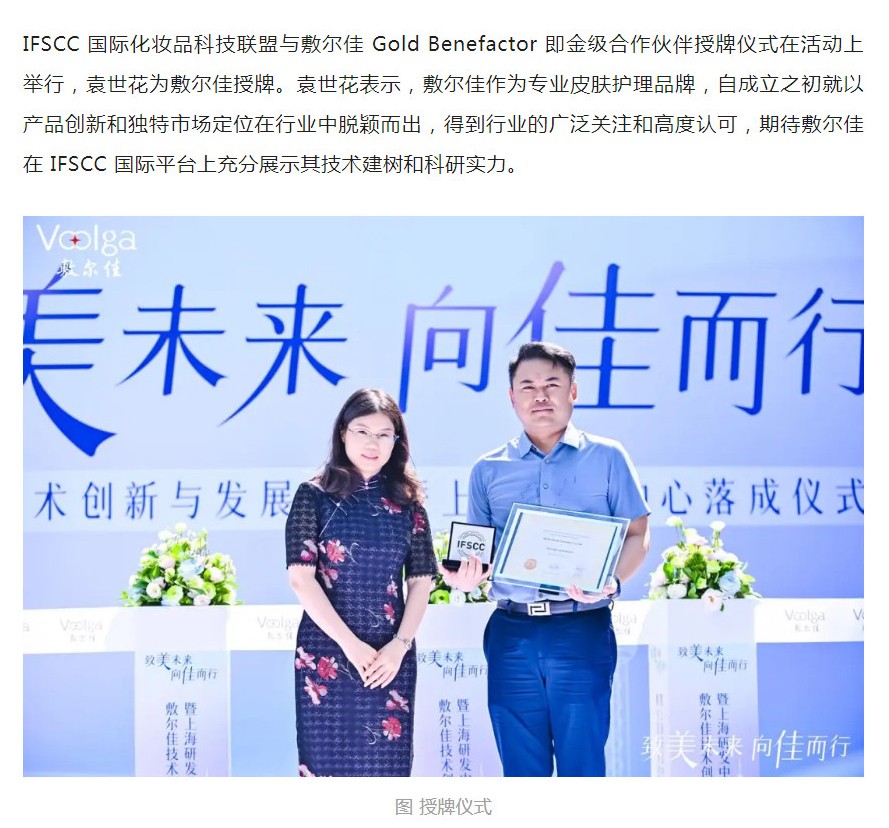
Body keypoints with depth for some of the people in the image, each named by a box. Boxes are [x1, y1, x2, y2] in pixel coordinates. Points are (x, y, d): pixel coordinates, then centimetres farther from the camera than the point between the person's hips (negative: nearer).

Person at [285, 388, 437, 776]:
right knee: (328, 761, 0)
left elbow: (422, 581, 6)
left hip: (390, 656, 2)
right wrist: (351, 644, -14)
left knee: (386, 765, 3)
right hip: (327, 652, -2)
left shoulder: (407, 501, 8)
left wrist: (399, 645, -9)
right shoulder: (315, 495, 0)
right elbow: (301, 577, -7)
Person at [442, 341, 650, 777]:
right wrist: (466, 576, -10)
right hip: (511, 634, 3)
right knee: (521, 770, 7)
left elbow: (637, 534, 5)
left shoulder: (606, 458, 6)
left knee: (582, 765, -2)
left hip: (582, 631, -2)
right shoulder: (488, 470, 12)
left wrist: (612, 581, -15)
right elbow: (476, 553, 13)